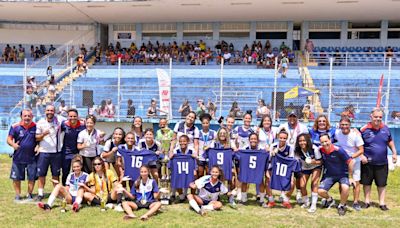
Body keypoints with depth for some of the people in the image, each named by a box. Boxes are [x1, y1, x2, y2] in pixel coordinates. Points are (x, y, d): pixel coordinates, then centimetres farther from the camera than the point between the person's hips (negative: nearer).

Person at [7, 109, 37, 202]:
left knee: (32, 178, 5)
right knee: (16, 178, 7)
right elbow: (9, 139, -1)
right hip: (18, 158, 0)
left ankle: (29, 195, 22)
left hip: (32, 158, 0)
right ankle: (17, 196, 23)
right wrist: (13, 144, -22)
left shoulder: (36, 127, 1)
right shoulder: (15, 127, -2)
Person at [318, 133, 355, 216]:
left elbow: (350, 162, -17)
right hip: (329, 175, 3)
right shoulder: (321, 150, -12)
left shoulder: (338, 150, -24)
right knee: (320, 191, -15)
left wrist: (350, 177, -12)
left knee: (345, 188, -33)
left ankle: (342, 206, -3)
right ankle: (329, 200, 22)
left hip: (342, 174, -3)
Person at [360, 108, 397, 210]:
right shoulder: (364, 130, -12)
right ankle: (367, 201, 24)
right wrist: (361, 155, -15)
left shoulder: (386, 128, 0)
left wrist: (394, 153, 9)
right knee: (367, 182, 10)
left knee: (382, 183, 11)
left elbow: (390, 141, 16)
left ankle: (382, 203, 22)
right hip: (368, 162, -2)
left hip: (382, 163, 3)